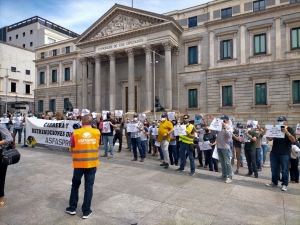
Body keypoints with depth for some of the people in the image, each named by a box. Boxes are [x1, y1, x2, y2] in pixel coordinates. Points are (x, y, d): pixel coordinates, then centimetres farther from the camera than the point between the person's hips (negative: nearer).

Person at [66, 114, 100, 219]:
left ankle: (72, 208, 30)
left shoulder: (75, 133, -8)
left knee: (75, 185, 19)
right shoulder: (97, 132, -5)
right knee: (88, 187, 9)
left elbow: (72, 145, 4)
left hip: (79, 163, 0)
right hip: (92, 164, 1)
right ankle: (86, 211, 17)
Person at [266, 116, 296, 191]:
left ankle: (285, 184, 15)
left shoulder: (289, 129, -2)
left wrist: (287, 132, -28)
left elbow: (293, 140, -15)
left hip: (285, 154, -4)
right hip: (274, 153, 4)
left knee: (285, 170, 3)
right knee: (274, 169, 11)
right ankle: (274, 182, 24)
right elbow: (270, 139, 7)